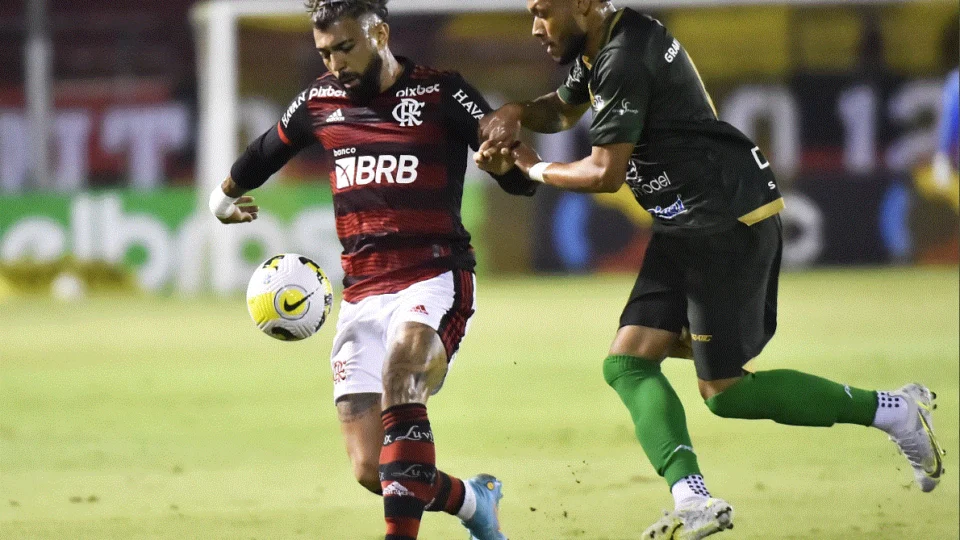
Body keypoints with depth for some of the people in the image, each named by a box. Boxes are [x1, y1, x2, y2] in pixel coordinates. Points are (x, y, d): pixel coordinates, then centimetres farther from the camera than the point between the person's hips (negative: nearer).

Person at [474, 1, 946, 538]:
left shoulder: (625, 60, -19)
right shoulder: (599, 48, 12)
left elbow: (604, 173, -17)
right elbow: (563, 109, 30)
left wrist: (532, 168, -1)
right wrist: (516, 114, 9)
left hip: (729, 218, -11)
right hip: (688, 228, 11)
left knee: (724, 390, -5)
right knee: (628, 363, 0)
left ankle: (896, 410, 5)